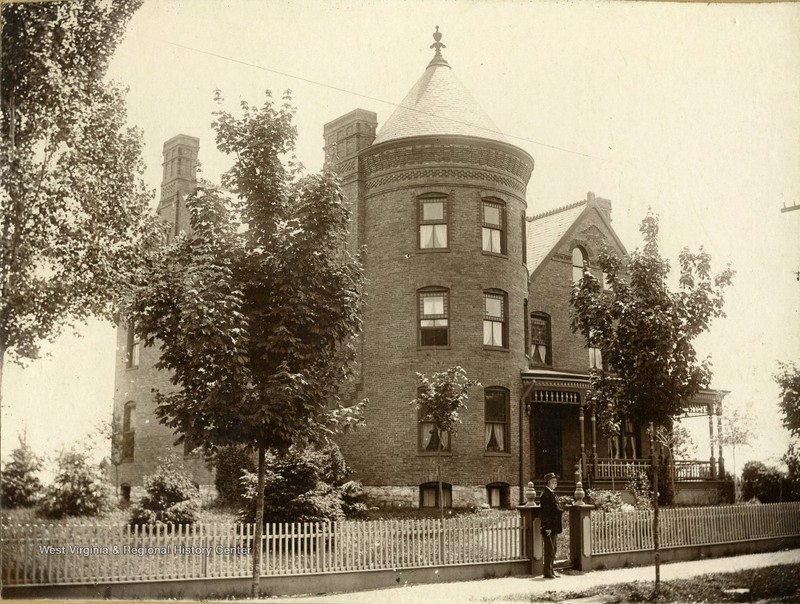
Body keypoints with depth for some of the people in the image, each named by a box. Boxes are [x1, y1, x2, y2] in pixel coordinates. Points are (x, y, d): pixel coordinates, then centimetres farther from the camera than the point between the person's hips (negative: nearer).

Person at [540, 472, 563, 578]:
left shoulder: (552, 494, 16)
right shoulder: (545, 494, -14)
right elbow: (545, 512, -19)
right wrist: (547, 527, -22)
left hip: (553, 527, 10)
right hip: (548, 528, -10)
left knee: (552, 550, 14)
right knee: (549, 550, -5)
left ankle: (551, 570, 20)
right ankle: (547, 572, 0)